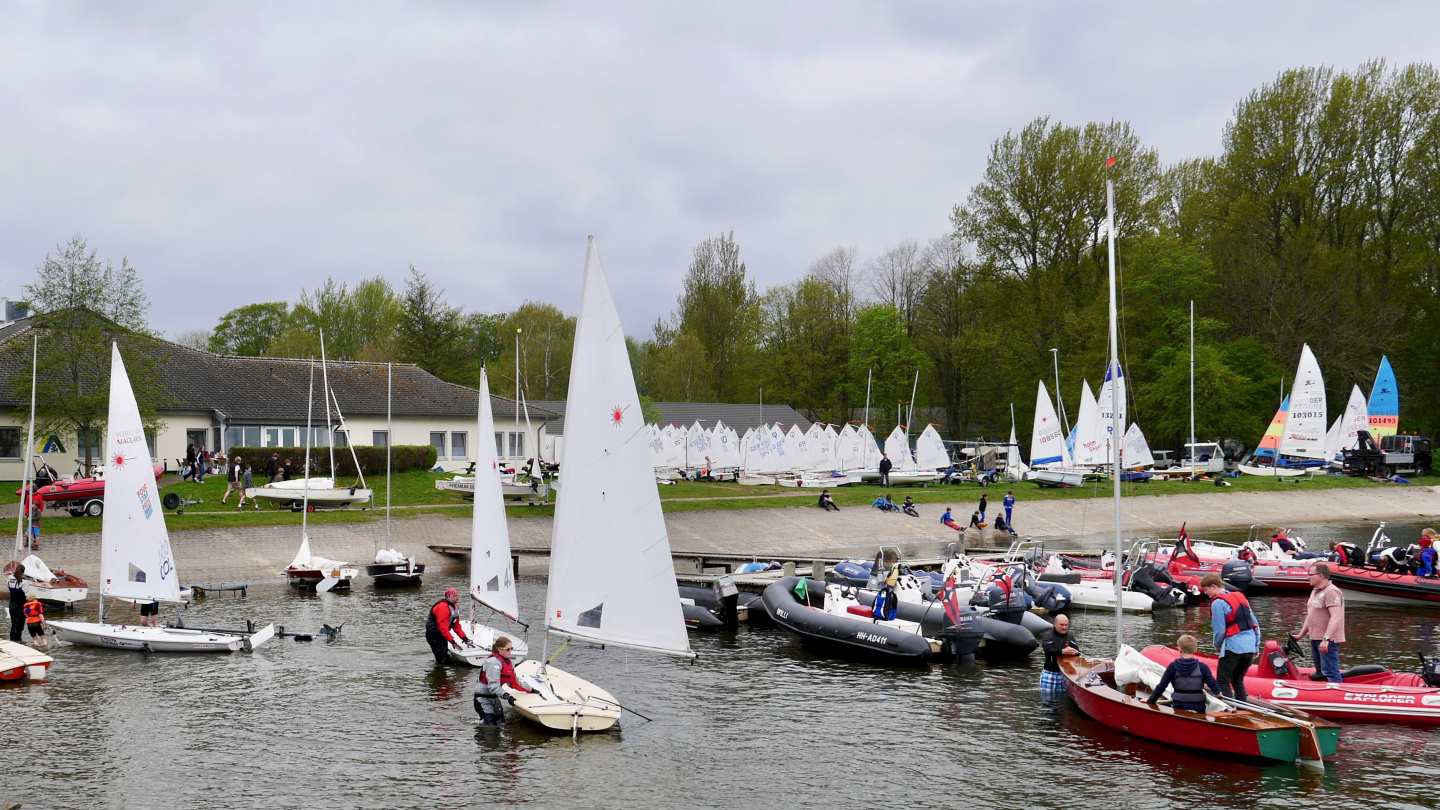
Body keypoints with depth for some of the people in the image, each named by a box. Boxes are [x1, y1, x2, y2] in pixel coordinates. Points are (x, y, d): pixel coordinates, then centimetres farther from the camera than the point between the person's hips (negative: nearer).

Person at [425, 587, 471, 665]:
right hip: (433, 635, -10)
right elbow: (443, 627, -29)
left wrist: (464, 638, 2)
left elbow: (456, 626, 12)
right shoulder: (442, 607, -24)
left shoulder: (453, 607, 8)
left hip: (442, 635, 10)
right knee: (441, 660, -13)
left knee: (445, 657, 16)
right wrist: (452, 641, -31)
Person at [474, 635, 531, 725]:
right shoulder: (493, 662, -22)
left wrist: (529, 690, 7)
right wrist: (506, 695, -41)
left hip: (494, 697, 9)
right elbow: (493, 686, -29)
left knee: (501, 722, 11)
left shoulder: (508, 662, 8)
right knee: (490, 725, -15)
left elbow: (513, 682, 15)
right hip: (483, 698, -9)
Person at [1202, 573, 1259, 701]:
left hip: (1233, 647, -8)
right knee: (1238, 681, 18)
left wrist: (1217, 646, 7)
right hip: (1250, 647, 8)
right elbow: (1255, 624, 17)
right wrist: (1256, 646, 21)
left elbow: (1220, 630, -10)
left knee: (1223, 682, -2)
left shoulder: (1218, 602, -9)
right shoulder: (1240, 596, 16)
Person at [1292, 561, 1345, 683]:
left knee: (1330, 673, -14)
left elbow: (1336, 617, -24)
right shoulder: (1315, 591, 18)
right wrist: (1301, 635, 24)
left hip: (1328, 640, -10)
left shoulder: (1331, 591, -15)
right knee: (1321, 673, 14)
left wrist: (1326, 639, -30)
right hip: (1315, 639, 10)